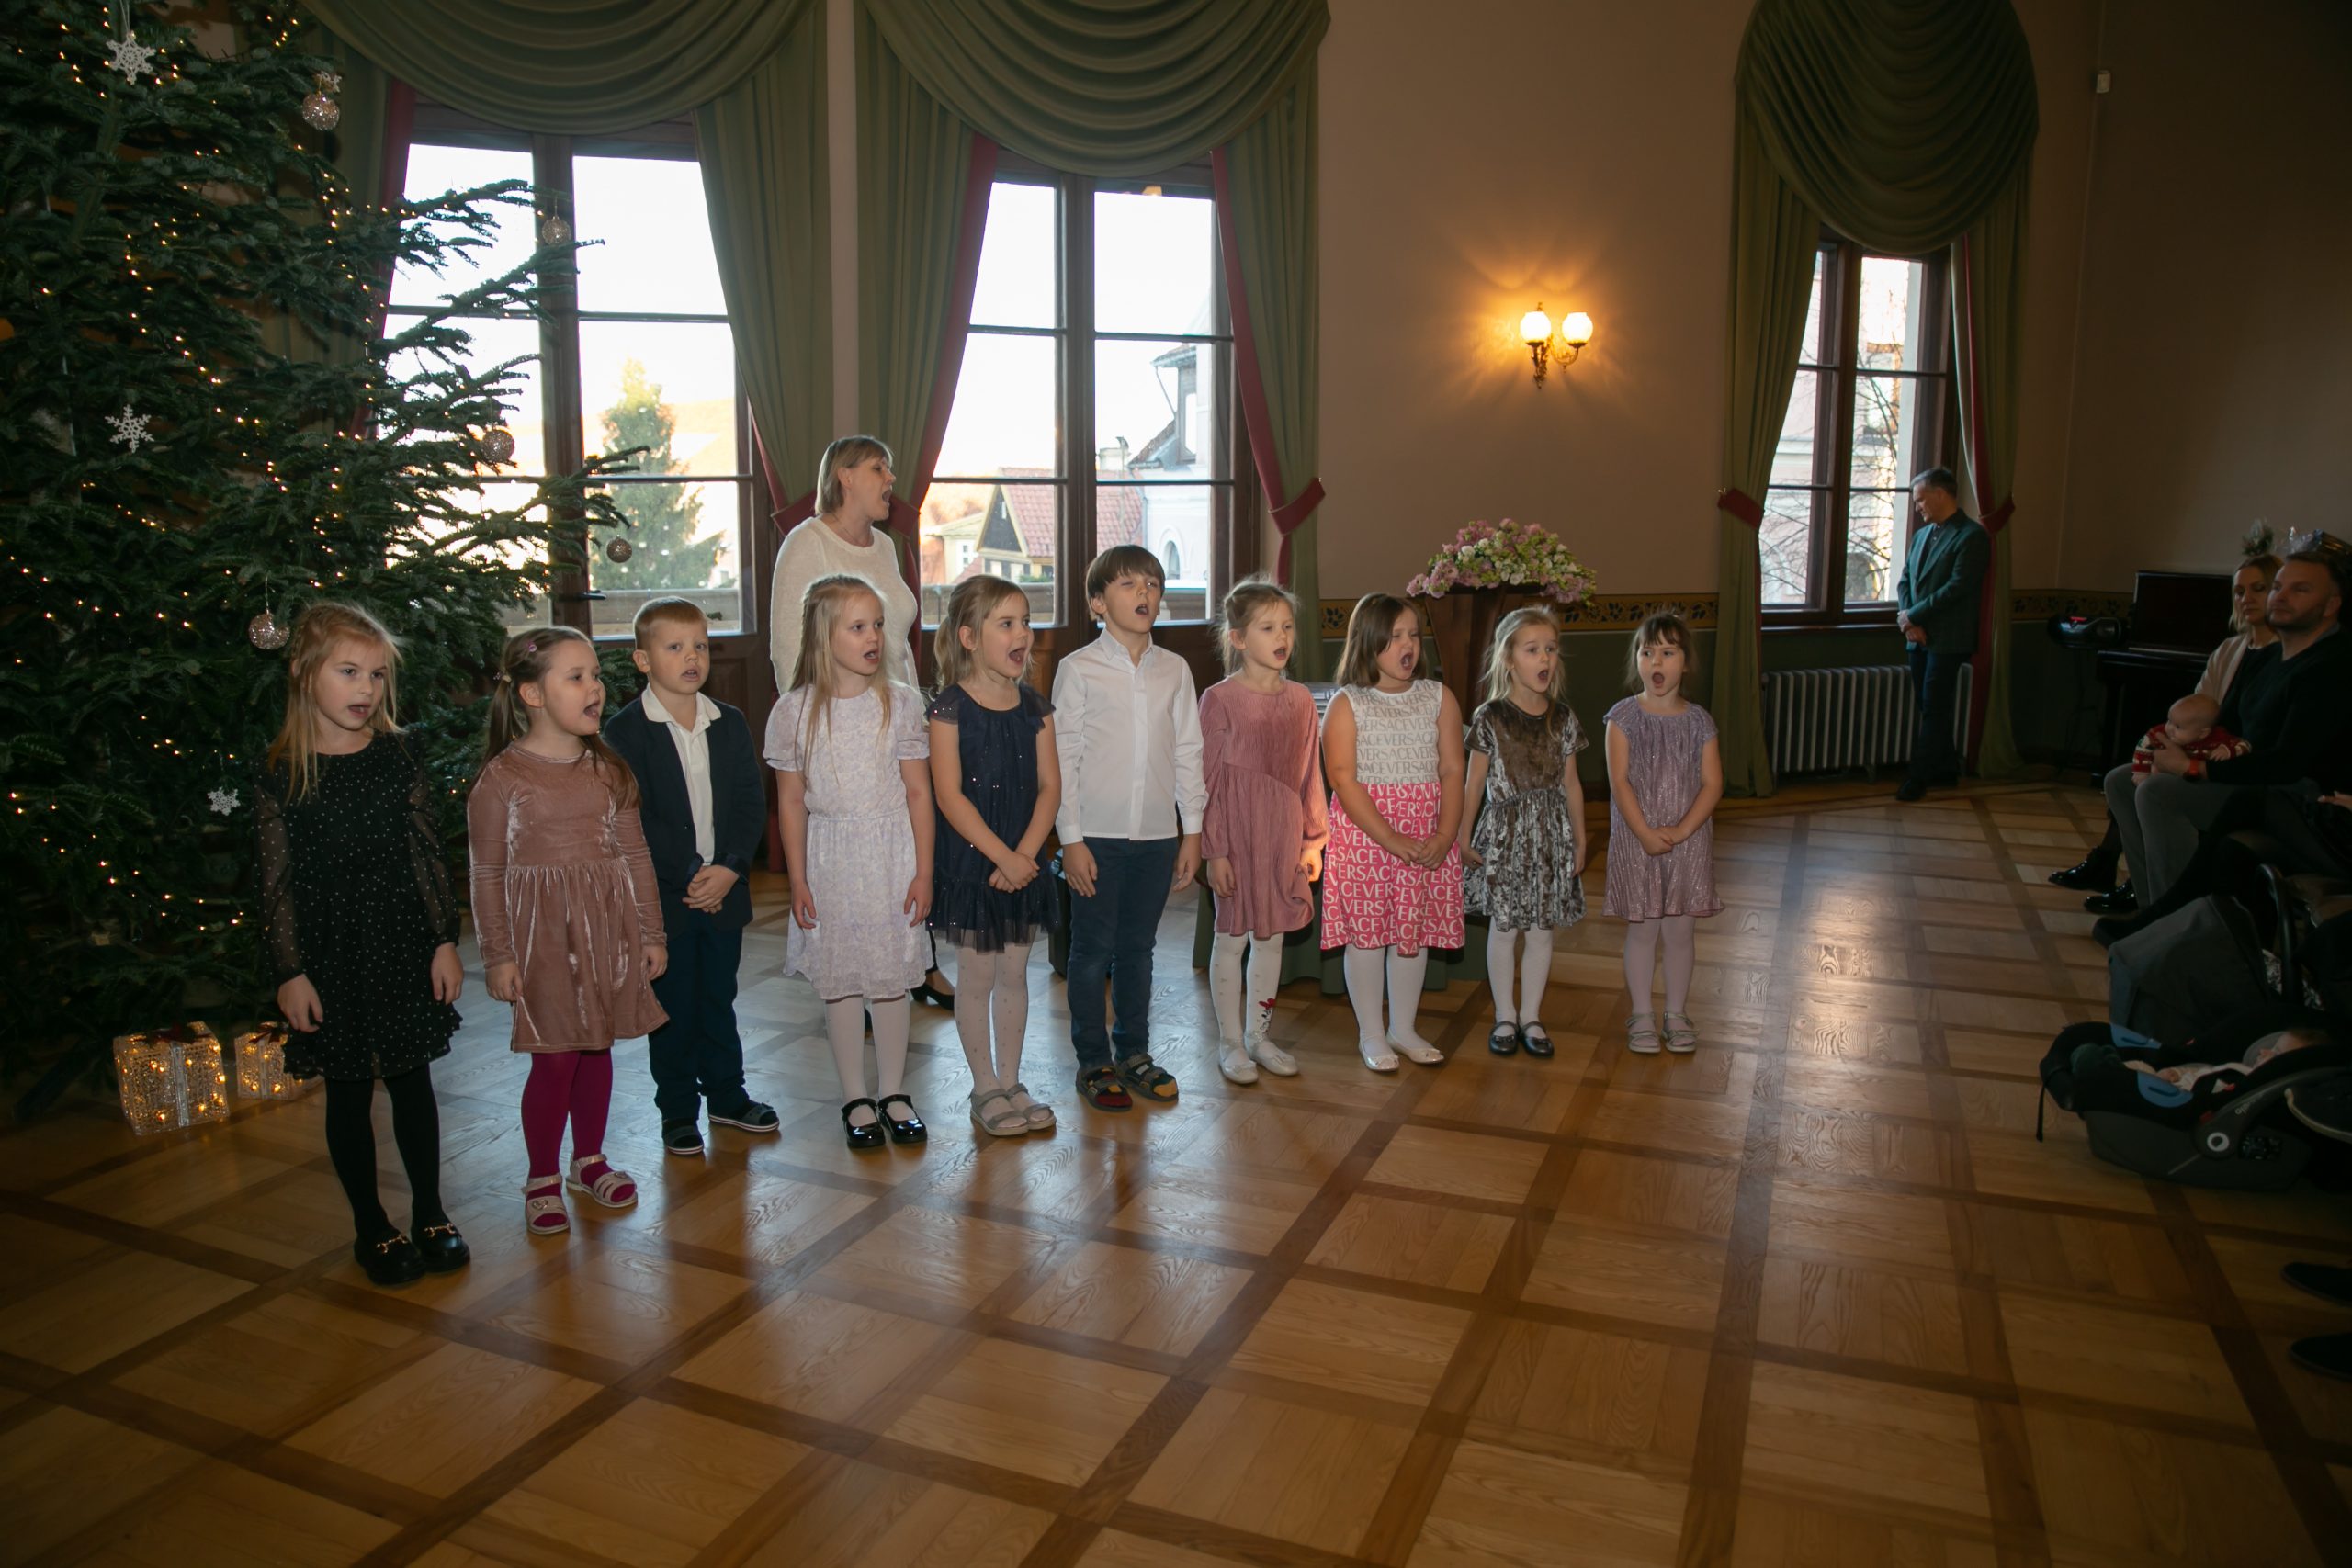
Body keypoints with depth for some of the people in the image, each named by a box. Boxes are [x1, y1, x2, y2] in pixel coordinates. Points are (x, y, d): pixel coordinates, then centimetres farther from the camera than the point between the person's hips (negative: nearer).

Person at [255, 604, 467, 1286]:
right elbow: (278, 885, -5)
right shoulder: (281, 776, -7)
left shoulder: (399, 756, -2)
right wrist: (289, 973, -5)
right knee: (349, 1092, 10)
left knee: (412, 1080, 11)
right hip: (332, 954, -1)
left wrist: (444, 941, 0)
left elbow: (427, 855, 2)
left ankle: (430, 1214, 26)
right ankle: (370, 1226, 26)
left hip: (403, 946, 2)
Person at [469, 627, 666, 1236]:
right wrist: (498, 955, -5)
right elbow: (488, 874, -4)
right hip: (542, 933, -4)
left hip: (608, 928, 4)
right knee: (555, 1055, -1)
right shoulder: (501, 778, -8)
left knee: (597, 1047, 13)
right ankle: (542, 1179, 17)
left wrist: (651, 933, 8)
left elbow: (634, 855, 8)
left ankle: (589, 1159, 30)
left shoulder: (608, 769, 4)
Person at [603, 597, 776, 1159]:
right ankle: (678, 1109, 20)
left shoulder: (730, 723, 6)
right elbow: (633, 819, -12)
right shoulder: (624, 732, -7)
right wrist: (688, 876, -16)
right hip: (664, 897, -4)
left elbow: (751, 803, 2)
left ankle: (727, 1093, 30)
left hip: (724, 888, 4)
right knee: (672, 1006, 6)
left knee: (719, 999, 15)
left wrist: (729, 868, -11)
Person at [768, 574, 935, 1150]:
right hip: (830, 858, 0)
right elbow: (791, 801, 1)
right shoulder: (795, 710, -4)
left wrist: (922, 871, -3)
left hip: (891, 855, 0)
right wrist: (798, 879, 0)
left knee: (891, 977, 9)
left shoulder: (900, 702, -3)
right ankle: (855, 1098, 22)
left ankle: (893, 1092, 24)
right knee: (839, 979, 8)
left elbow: (918, 792, -1)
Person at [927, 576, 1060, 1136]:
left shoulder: (1035, 708, 3)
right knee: (976, 974, 6)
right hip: (969, 860, -4)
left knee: (1014, 971, 13)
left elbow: (1049, 786, 0)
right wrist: (1001, 856, -20)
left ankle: (1011, 1081, 26)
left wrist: (1025, 853, -13)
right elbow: (949, 796, -17)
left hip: (1023, 862, 5)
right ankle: (985, 1089, 19)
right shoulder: (950, 710, -12)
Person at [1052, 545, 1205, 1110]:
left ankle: (1134, 1052, 27)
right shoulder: (1078, 669, -4)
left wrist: (1192, 830, 7)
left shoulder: (1174, 670, 7)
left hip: (1157, 834, 3)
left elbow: (1187, 753, 9)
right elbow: (1064, 757, -5)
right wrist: (1071, 838, -8)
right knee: (1092, 949, 5)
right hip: (1097, 835, -3)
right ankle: (1093, 1061, 18)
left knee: (1138, 947, 13)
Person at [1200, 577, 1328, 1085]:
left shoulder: (1300, 699, 4)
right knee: (1231, 936, 5)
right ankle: (1230, 1043, 19)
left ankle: (1258, 1035, 28)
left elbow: (1309, 774, 9)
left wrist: (1314, 838, 8)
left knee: (1271, 935, 13)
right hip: (1237, 829, -5)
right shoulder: (1220, 699, -11)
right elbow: (1209, 780, -10)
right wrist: (1214, 850, -12)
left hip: (1283, 829, 5)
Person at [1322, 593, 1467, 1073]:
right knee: (1366, 930, 3)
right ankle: (1371, 1034, 18)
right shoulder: (1347, 704, -6)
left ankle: (1403, 1028, 27)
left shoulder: (1439, 698, 6)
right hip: (1363, 832, -3)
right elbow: (1343, 779, -13)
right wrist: (1392, 840, -20)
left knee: (1415, 929, 11)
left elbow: (1452, 770, 2)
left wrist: (1445, 835, -13)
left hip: (1428, 838, 4)